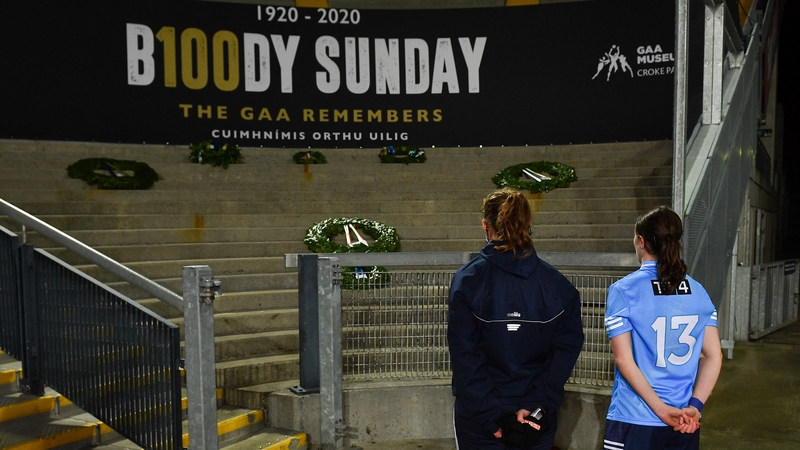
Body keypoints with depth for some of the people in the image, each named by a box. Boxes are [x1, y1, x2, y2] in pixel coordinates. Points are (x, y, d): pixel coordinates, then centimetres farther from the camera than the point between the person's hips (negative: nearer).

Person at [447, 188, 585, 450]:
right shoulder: (556, 283, -4)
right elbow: (566, 350, -10)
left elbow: (464, 356, -16)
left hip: (478, 418, -2)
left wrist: (490, 415, -14)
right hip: (536, 421, 2)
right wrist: (537, 408, -11)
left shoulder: (469, 279, -11)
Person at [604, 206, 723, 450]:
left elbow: (624, 360, -15)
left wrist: (661, 409, -12)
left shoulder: (624, 290, -11)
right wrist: (694, 406, -5)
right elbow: (714, 356, 1)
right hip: (684, 420, 4)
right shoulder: (698, 292, 3)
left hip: (636, 420, -4)